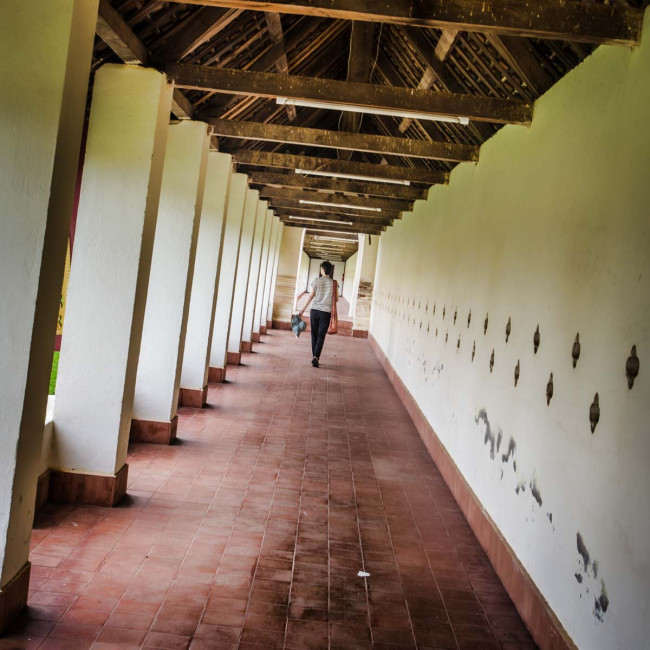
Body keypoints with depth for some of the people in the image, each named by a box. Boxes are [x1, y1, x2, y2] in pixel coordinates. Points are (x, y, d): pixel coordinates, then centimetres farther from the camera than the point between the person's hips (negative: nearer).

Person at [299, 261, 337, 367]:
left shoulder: (316, 281, -2)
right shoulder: (333, 283, -2)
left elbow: (311, 296, -1)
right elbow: (336, 299, 1)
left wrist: (303, 309, 6)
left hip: (314, 310, 1)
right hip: (326, 312, -1)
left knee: (314, 335, 11)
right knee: (321, 336, 0)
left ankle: (315, 357, 14)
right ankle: (316, 357, -17)